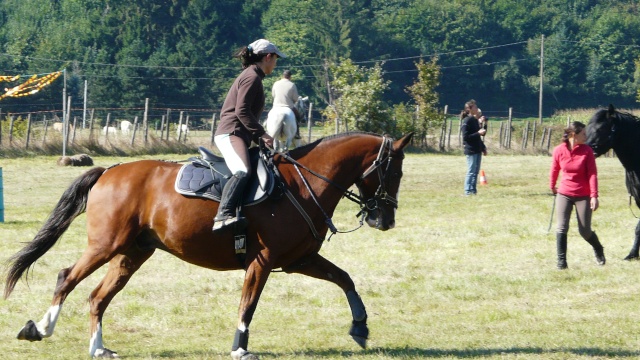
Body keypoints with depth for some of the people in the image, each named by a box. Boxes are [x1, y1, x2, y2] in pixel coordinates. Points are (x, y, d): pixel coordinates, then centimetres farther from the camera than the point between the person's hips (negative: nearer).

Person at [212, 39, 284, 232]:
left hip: (237, 135, 11)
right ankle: (223, 215, -48)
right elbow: (241, 111, -17)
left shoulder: (251, 76, 25)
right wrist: (262, 134, -16)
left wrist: (258, 137, 19)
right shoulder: (252, 77, -7)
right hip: (231, 133, -11)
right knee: (243, 172, -32)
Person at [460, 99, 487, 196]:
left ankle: (473, 190, 15)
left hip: (477, 150, 8)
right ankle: (468, 191, -3)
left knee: (476, 172, 10)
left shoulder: (475, 120, 14)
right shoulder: (467, 121, -11)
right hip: (471, 150, -8)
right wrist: (478, 133, -20)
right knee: (471, 171, -7)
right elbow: (465, 137, -17)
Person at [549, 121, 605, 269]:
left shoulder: (587, 151, -8)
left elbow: (592, 174, -10)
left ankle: (599, 251, 33)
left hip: (583, 196, -1)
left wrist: (594, 196, -16)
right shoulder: (559, 150, -5)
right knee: (562, 228, -8)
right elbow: (554, 170, 11)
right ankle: (561, 261, 1)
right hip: (564, 194, 1)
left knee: (585, 231, 4)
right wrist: (552, 187, 24)